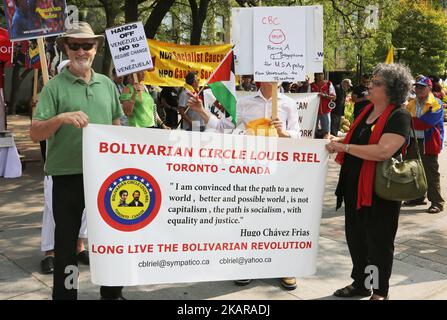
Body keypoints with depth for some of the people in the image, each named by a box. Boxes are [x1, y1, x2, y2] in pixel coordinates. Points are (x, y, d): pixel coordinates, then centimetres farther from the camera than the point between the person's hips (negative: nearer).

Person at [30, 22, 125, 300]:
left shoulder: (107, 85, 8)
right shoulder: (55, 86, -5)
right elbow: (35, 133, -11)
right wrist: (61, 118, -27)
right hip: (68, 176, -4)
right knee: (66, 241, 6)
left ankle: (112, 292, 31)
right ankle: (65, 295, 20)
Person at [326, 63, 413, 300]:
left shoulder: (399, 117, -15)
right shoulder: (367, 111, 9)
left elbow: (383, 151, -29)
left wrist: (344, 147, -24)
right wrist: (338, 141, 4)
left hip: (380, 191, -8)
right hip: (355, 187, 8)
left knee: (378, 241, 6)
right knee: (355, 236, 17)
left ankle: (380, 292, 23)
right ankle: (360, 283, 35)